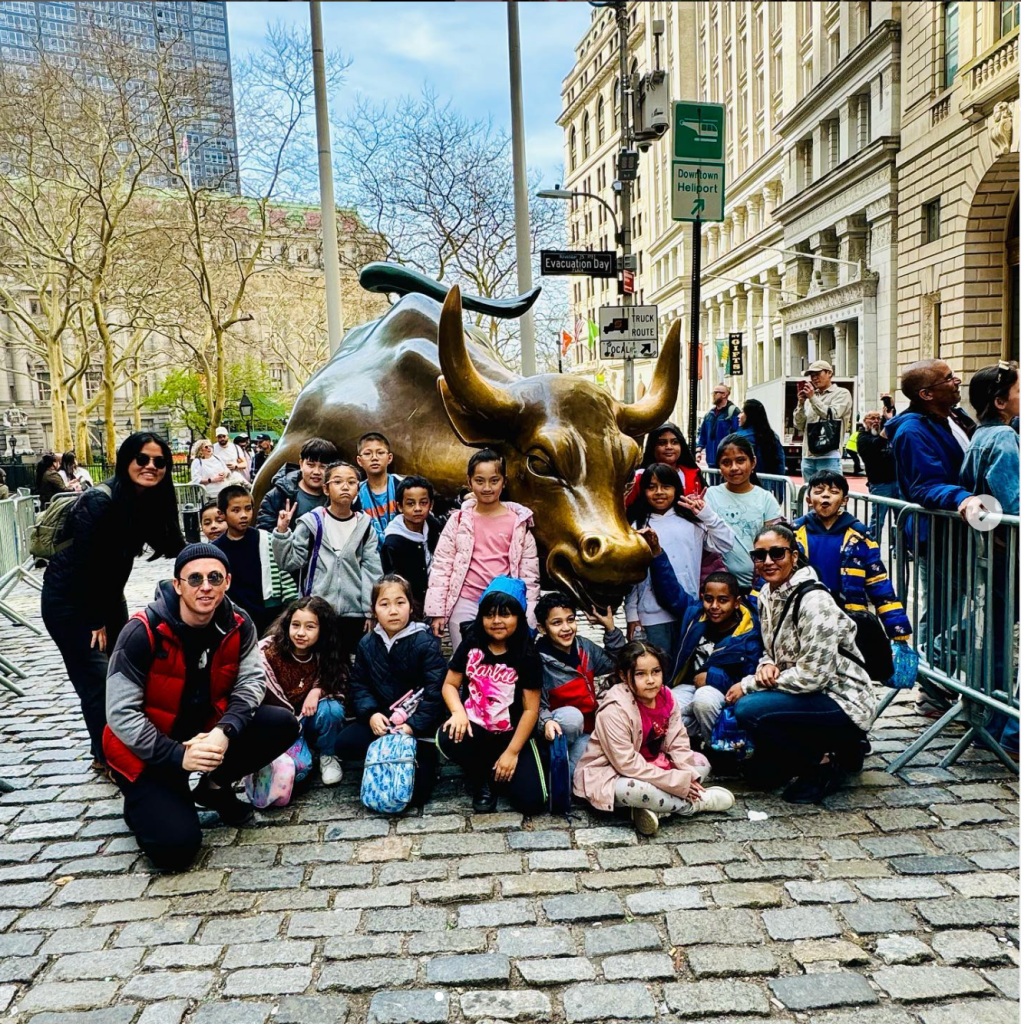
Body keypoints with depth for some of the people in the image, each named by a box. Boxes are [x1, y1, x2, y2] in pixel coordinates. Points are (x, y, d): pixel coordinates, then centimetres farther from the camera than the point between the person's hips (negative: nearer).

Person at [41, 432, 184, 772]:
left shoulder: (151, 501, -5)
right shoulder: (100, 501, -26)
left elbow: (171, 548, 0)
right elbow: (83, 563, -23)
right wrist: (95, 620, -16)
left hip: (107, 595, 7)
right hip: (68, 600, -7)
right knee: (98, 680, -5)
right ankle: (106, 755, 10)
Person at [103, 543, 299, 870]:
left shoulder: (238, 626, -10)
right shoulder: (143, 632, -24)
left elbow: (251, 682, -12)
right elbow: (121, 713, -23)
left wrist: (224, 732, -31)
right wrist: (178, 755, -28)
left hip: (206, 734, 5)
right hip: (147, 753, -4)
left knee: (282, 725, -16)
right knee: (176, 847, -20)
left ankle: (212, 785, 5)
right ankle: (143, 802, 14)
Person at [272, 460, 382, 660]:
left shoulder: (365, 526, 5)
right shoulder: (311, 521, 0)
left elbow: (371, 570, 2)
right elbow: (289, 561, -1)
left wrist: (370, 611, -2)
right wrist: (282, 531, -13)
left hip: (354, 612, 2)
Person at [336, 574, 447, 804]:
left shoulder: (425, 643, -13)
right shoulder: (367, 644, 3)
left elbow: (436, 690, -17)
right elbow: (359, 684, 4)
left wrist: (414, 725, -24)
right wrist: (371, 713, -14)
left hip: (418, 724, -4)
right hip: (381, 719, 4)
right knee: (344, 744, -21)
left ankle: (425, 759, 17)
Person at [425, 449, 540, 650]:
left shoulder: (518, 522, 0)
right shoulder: (458, 520, 0)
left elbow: (529, 573, 3)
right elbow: (441, 566, 1)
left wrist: (528, 617, 1)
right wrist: (438, 611, -1)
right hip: (466, 604, 0)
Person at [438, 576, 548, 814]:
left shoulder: (527, 656, -9)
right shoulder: (471, 644, -1)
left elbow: (530, 710, -9)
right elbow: (450, 684, 3)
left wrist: (512, 752, -13)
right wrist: (458, 712, -19)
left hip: (513, 734, -2)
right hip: (475, 728, 2)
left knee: (531, 801, -17)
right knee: (447, 739, -33)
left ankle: (496, 772, 18)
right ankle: (482, 780, 1)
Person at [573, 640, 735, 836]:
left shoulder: (665, 697, -5)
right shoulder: (614, 710, -27)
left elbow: (678, 744, -3)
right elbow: (627, 764, -29)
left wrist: (689, 777, -21)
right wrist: (678, 783, -26)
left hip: (651, 764, 8)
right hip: (609, 775, -8)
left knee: (701, 763, 2)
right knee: (633, 789, -39)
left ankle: (654, 809, -18)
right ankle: (696, 802, -13)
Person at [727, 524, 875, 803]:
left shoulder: (813, 600, -24)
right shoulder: (767, 594, 4)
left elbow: (813, 674, -27)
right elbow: (772, 651, 15)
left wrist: (749, 685, -20)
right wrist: (765, 666, -11)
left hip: (844, 704, -9)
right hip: (812, 697, 9)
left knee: (748, 709, -28)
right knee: (767, 772, 12)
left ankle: (826, 763, -7)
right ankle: (837, 748, 26)